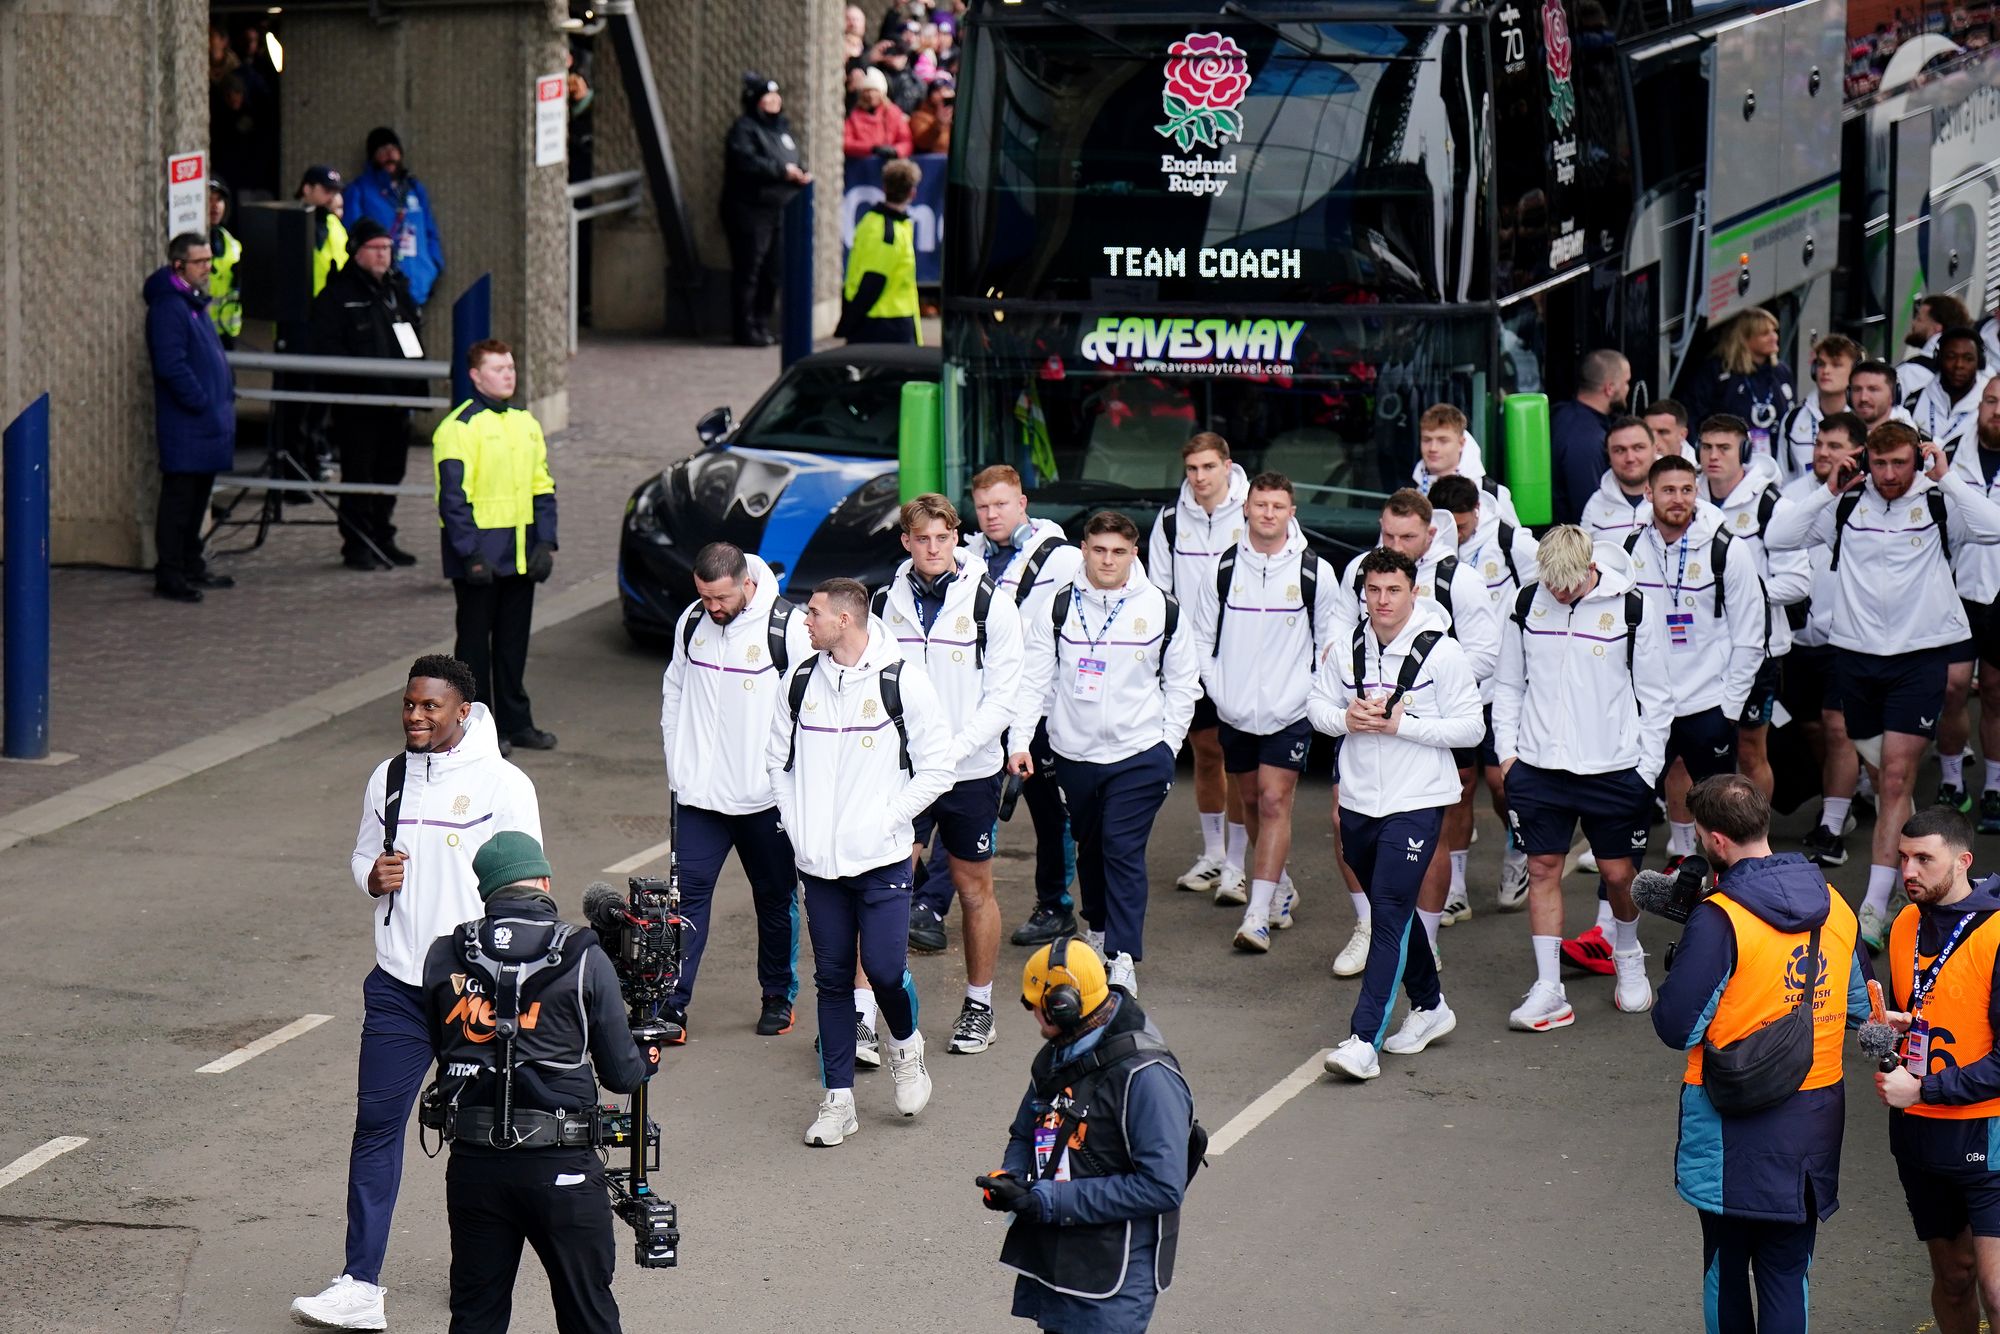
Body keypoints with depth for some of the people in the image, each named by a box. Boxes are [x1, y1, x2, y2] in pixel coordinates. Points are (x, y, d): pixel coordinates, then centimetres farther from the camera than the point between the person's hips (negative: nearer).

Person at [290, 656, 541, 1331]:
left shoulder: (503, 785, -7)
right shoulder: (387, 779, 7)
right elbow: (362, 856, 20)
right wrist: (373, 876, -5)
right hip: (397, 986, 4)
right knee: (376, 1123, -2)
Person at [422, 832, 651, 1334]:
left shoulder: (443, 957, 2)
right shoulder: (585, 959, -5)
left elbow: (440, 1047, 13)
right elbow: (622, 1074, 1)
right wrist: (648, 1059, 24)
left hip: (473, 1165, 3)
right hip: (560, 1168, -3)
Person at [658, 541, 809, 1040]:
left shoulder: (788, 628, -11)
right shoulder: (691, 622, 3)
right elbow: (673, 694, 17)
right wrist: (676, 766, 12)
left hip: (765, 796, -3)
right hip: (697, 793, 3)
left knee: (776, 897, 11)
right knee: (689, 893, -4)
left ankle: (778, 996, 26)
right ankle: (672, 1003, -5)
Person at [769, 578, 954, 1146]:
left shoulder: (902, 681, -8)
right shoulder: (801, 680, 5)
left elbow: (936, 768, -4)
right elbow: (779, 757, 18)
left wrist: (885, 820, -10)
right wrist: (795, 821, 5)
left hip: (881, 861, -4)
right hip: (818, 862, 4)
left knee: (885, 968, -9)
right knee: (832, 977, 5)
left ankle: (905, 1046, 23)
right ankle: (837, 1099, 12)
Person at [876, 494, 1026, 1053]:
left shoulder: (990, 604, -6)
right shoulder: (886, 603, 3)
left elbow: (1004, 696, -8)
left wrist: (953, 749, -18)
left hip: (971, 771, -1)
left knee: (975, 888, 11)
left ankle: (978, 1007, 25)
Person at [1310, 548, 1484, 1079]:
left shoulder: (1442, 652, -10)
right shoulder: (1347, 649, 4)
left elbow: (1471, 727, -9)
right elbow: (1317, 701, 14)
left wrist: (1399, 724, -18)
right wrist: (1345, 719, -9)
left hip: (1416, 802, -6)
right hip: (1358, 800, 6)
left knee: (1391, 914, -12)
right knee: (1390, 910, 17)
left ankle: (1365, 1039, -17)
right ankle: (1429, 1006, 37)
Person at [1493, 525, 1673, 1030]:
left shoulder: (1632, 609, -8)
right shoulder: (1528, 604, 1)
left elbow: (1656, 694, 0)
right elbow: (1509, 683, 13)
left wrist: (1648, 767, -2)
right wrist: (1506, 750, 5)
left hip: (1613, 767, -2)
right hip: (1538, 764, 2)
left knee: (1619, 873, 6)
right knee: (1543, 869, 1)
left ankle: (1628, 957, 35)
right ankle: (1548, 991, 5)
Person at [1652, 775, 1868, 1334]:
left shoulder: (1718, 920, -19)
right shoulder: (1835, 906, 2)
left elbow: (1677, 1027, -17)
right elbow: (1861, 1010, 13)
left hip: (1734, 1130, -5)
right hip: (1815, 1117, 5)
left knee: (1726, 1267, 11)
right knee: (1787, 1269, 9)